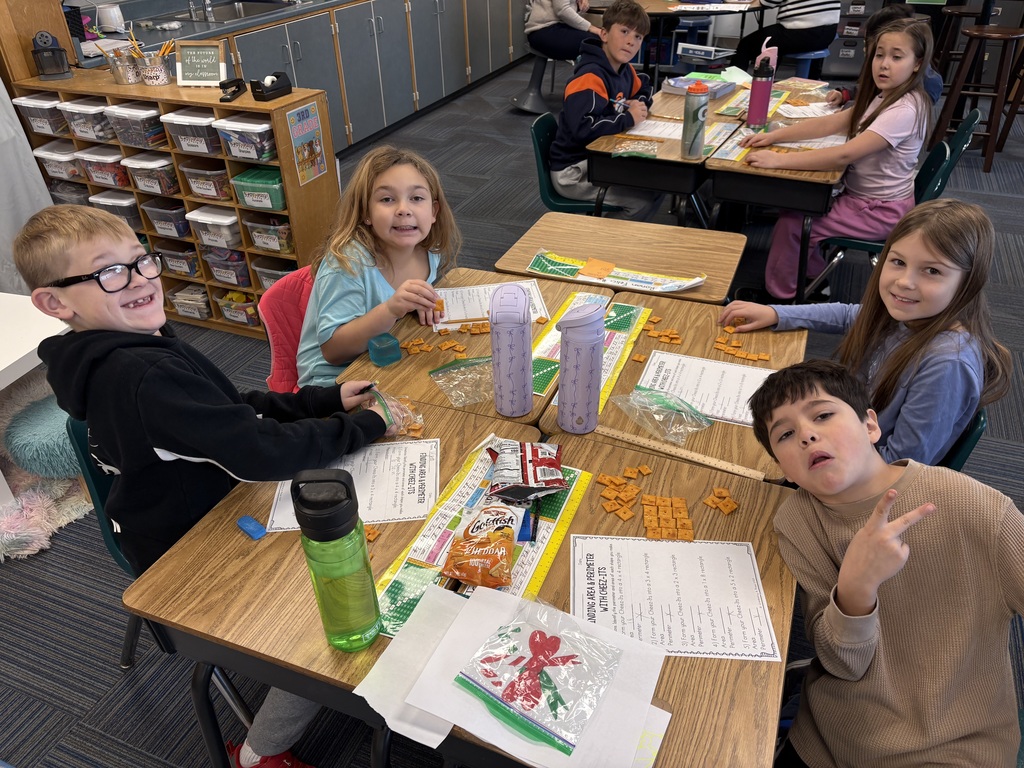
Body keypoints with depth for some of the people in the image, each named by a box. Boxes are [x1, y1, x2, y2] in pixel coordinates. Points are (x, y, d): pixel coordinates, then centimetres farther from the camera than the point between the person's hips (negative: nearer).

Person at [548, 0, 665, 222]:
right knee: (646, 199, -15)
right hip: (572, 170, -9)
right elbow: (583, 128, -36)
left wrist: (638, 104, 2)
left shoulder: (625, 70, 5)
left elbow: (643, 88, 27)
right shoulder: (590, 78, -24)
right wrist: (628, 118, -25)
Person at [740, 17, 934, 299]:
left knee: (792, 223, -11)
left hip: (881, 211, -9)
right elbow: (830, 123, 5)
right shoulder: (882, 98, 4)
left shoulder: (905, 110, -26)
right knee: (795, 207, 9)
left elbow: (845, 154, -34)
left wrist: (779, 160, -35)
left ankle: (780, 296, 7)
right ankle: (814, 277, 23)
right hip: (861, 196, 9)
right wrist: (774, 136, -6)